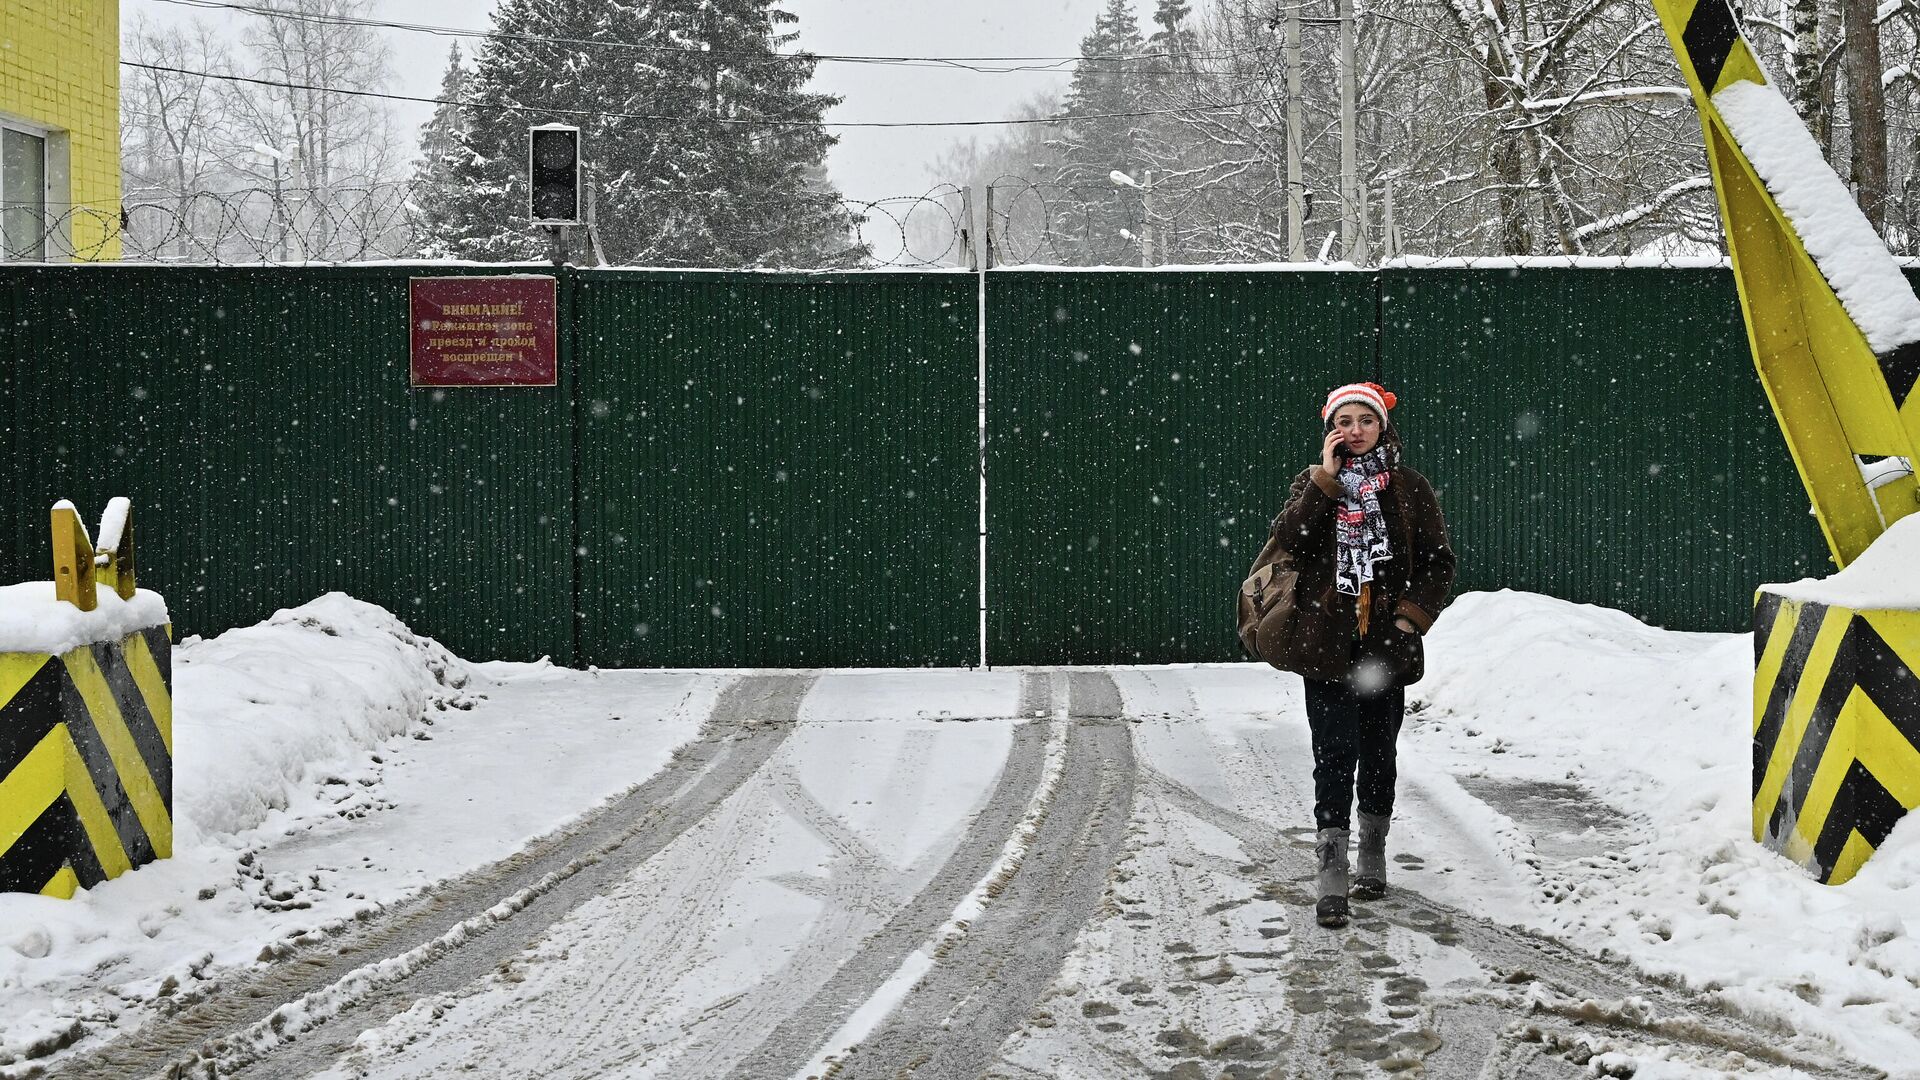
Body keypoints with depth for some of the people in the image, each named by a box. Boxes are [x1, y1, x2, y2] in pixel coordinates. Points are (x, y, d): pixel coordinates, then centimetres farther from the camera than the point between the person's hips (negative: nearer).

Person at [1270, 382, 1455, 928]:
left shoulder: (1410, 488, 5)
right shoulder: (1313, 483, 6)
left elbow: (1438, 561, 6)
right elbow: (1286, 542, -11)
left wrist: (1413, 614, -8)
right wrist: (1325, 481, -13)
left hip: (1388, 645, 1)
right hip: (1329, 643, -1)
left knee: (1378, 754, 11)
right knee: (1335, 755, -8)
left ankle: (1372, 861, 27)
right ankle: (1331, 879, -10)